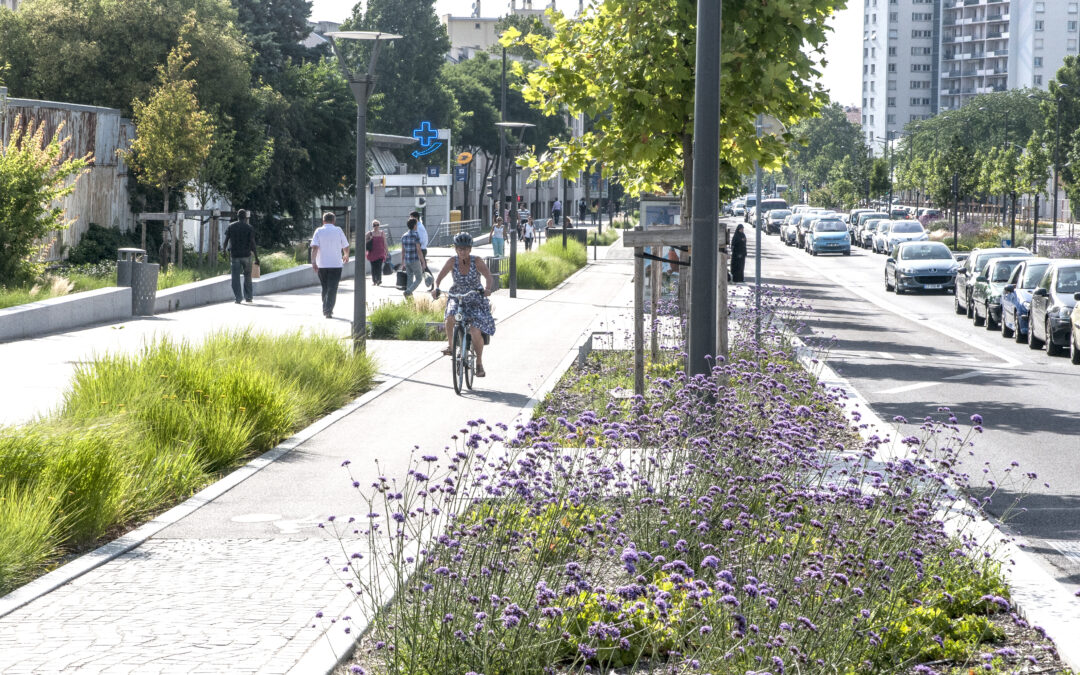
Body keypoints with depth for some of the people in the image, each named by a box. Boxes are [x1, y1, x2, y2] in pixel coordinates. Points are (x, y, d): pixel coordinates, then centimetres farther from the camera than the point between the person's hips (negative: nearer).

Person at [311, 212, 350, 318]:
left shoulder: (319, 231, 1)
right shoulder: (338, 230, 2)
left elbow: (314, 247, -10)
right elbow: (346, 246, 6)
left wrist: (313, 262, -12)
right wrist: (346, 256, 26)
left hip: (322, 264, 1)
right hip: (336, 264, -1)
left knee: (325, 288, 16)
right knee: (332, 288, -3)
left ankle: (325, 309, 22)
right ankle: (328, 310, -16)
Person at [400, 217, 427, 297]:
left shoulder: (404, 236, 6)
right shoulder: (416, 236, -15)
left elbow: (403, 250, 11)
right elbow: (419, 250, -17)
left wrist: (402, 262, 19)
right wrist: (423, 262, -12)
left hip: (407, 260, 6)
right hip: (415, 261, -6)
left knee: (409, 279, 15)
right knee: (419, 278, 4)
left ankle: (409, 295, 13)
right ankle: (408, 292, -13)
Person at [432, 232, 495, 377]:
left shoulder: (476, 261, -14)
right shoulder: (452, 262, -9)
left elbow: (488, 277, -23)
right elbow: (439, 277, -11)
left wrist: (487, 288, -44)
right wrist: (436, 288, -32)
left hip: (475, 300, -1)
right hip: (456, 298, 1)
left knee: (476, 332, -16)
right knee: (451, 316, -33)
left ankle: (479, 362, 7)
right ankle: (450, 344, -8)